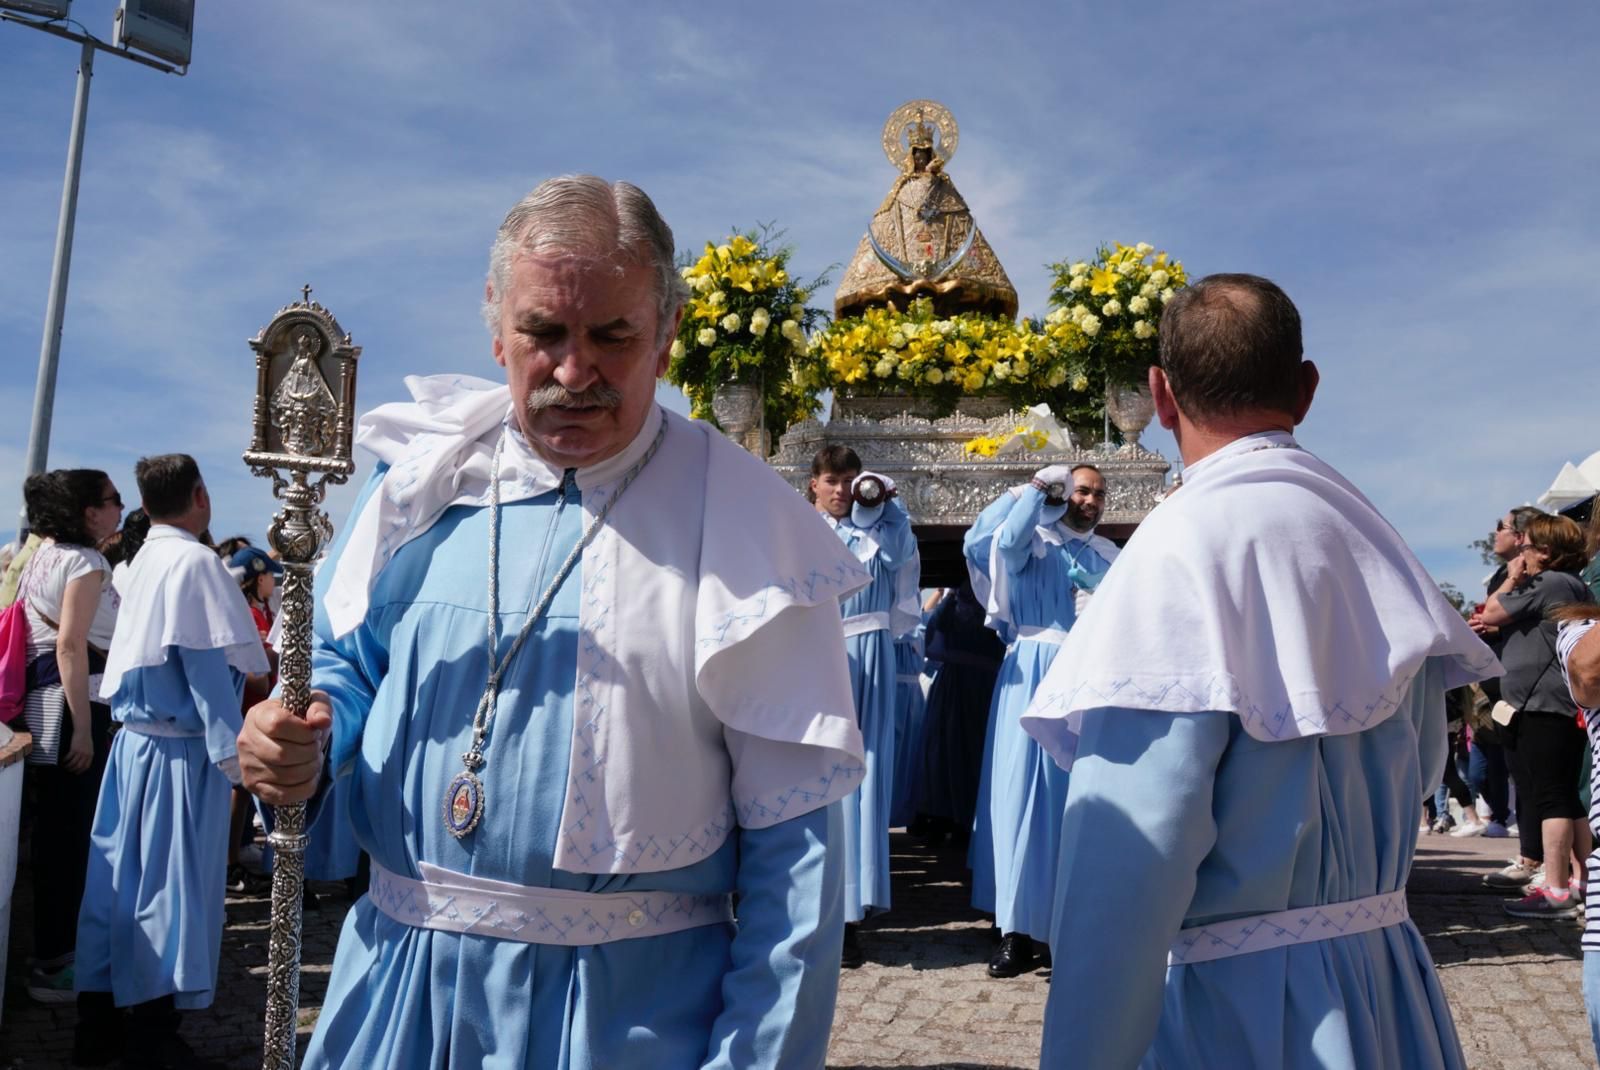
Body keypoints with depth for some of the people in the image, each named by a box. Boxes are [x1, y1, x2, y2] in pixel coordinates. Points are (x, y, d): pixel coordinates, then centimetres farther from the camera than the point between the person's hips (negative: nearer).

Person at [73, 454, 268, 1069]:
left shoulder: (143, 561, 12)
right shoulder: (194, 562, -14)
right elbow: (207, 666, -18)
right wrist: (235, 756, -17)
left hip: (133, 741, 8)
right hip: (180, 751, -8)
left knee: (121, 881, 14)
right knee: (171, 888, 0)